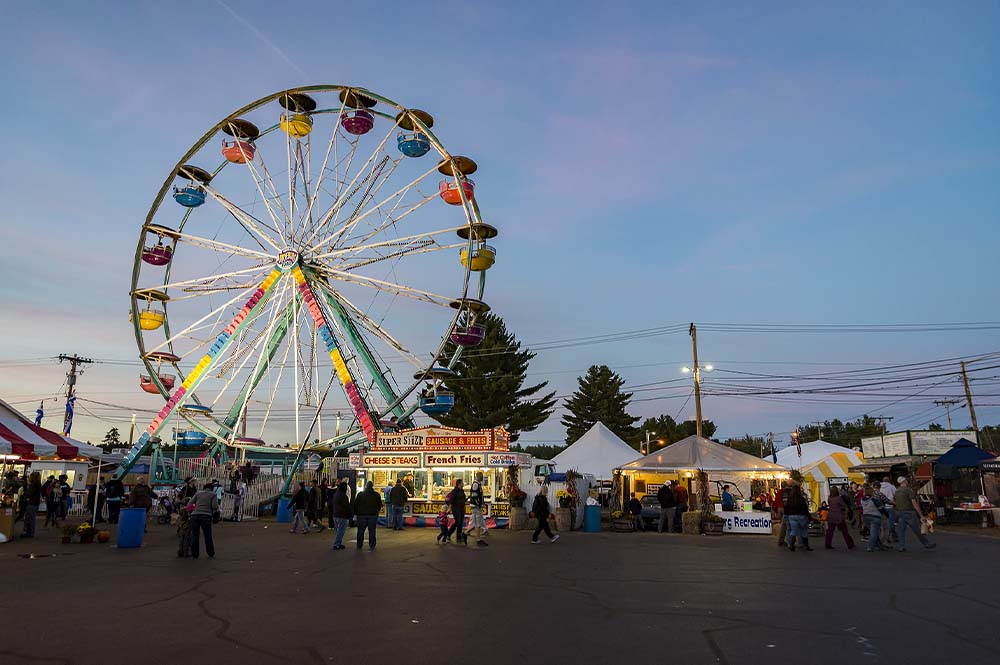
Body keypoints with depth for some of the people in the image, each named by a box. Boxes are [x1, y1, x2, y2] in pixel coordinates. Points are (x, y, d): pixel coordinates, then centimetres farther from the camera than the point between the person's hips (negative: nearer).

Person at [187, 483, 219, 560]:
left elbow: (189, 504, 11)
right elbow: (215, 506, -1)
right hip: (206, 515, -2)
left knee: (194, 535, 9)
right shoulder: (213, 494, 10)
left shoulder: (198, 493, 19)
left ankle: (194, 555, 9)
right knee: (208, 536, 9)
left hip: (195, 515, 2)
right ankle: (211, 554, 16)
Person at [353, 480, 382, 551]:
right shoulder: (376, 495, -1)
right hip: (373, 515, 0)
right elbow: (379, 505, 6)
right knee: (372, 531, 3)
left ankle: (359, 545, 18)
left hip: (362, 514, 1)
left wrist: (356, 513, 9)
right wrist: (376, 511, 22)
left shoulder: (360, 494, -1)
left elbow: (355, 504, 0)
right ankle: (372, 546, 0)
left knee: (361, 530, 12)